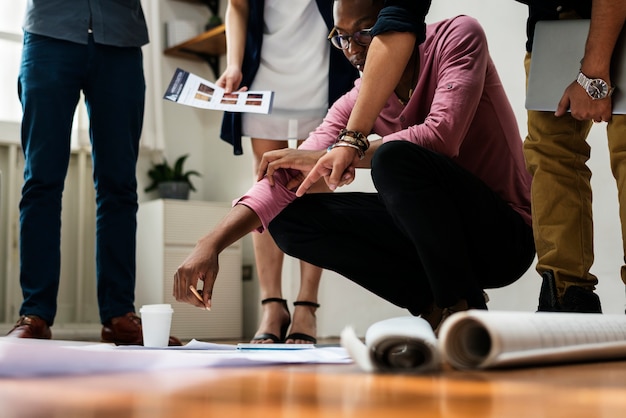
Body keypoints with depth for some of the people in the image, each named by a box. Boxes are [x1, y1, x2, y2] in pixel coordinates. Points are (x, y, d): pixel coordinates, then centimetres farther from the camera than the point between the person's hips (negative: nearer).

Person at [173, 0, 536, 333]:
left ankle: (464, 311, -15)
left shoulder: (458, 36, -10)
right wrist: (212, 244, -22)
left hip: (504, 233, -6)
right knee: (291, 218, -7)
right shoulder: (357, 102, 2)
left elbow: (441, 135, -28)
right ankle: (435, 307, -5)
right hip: (434, 236, 6)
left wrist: (332, 155, -22)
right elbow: (286, 178, -7)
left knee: (394, 158, -31)